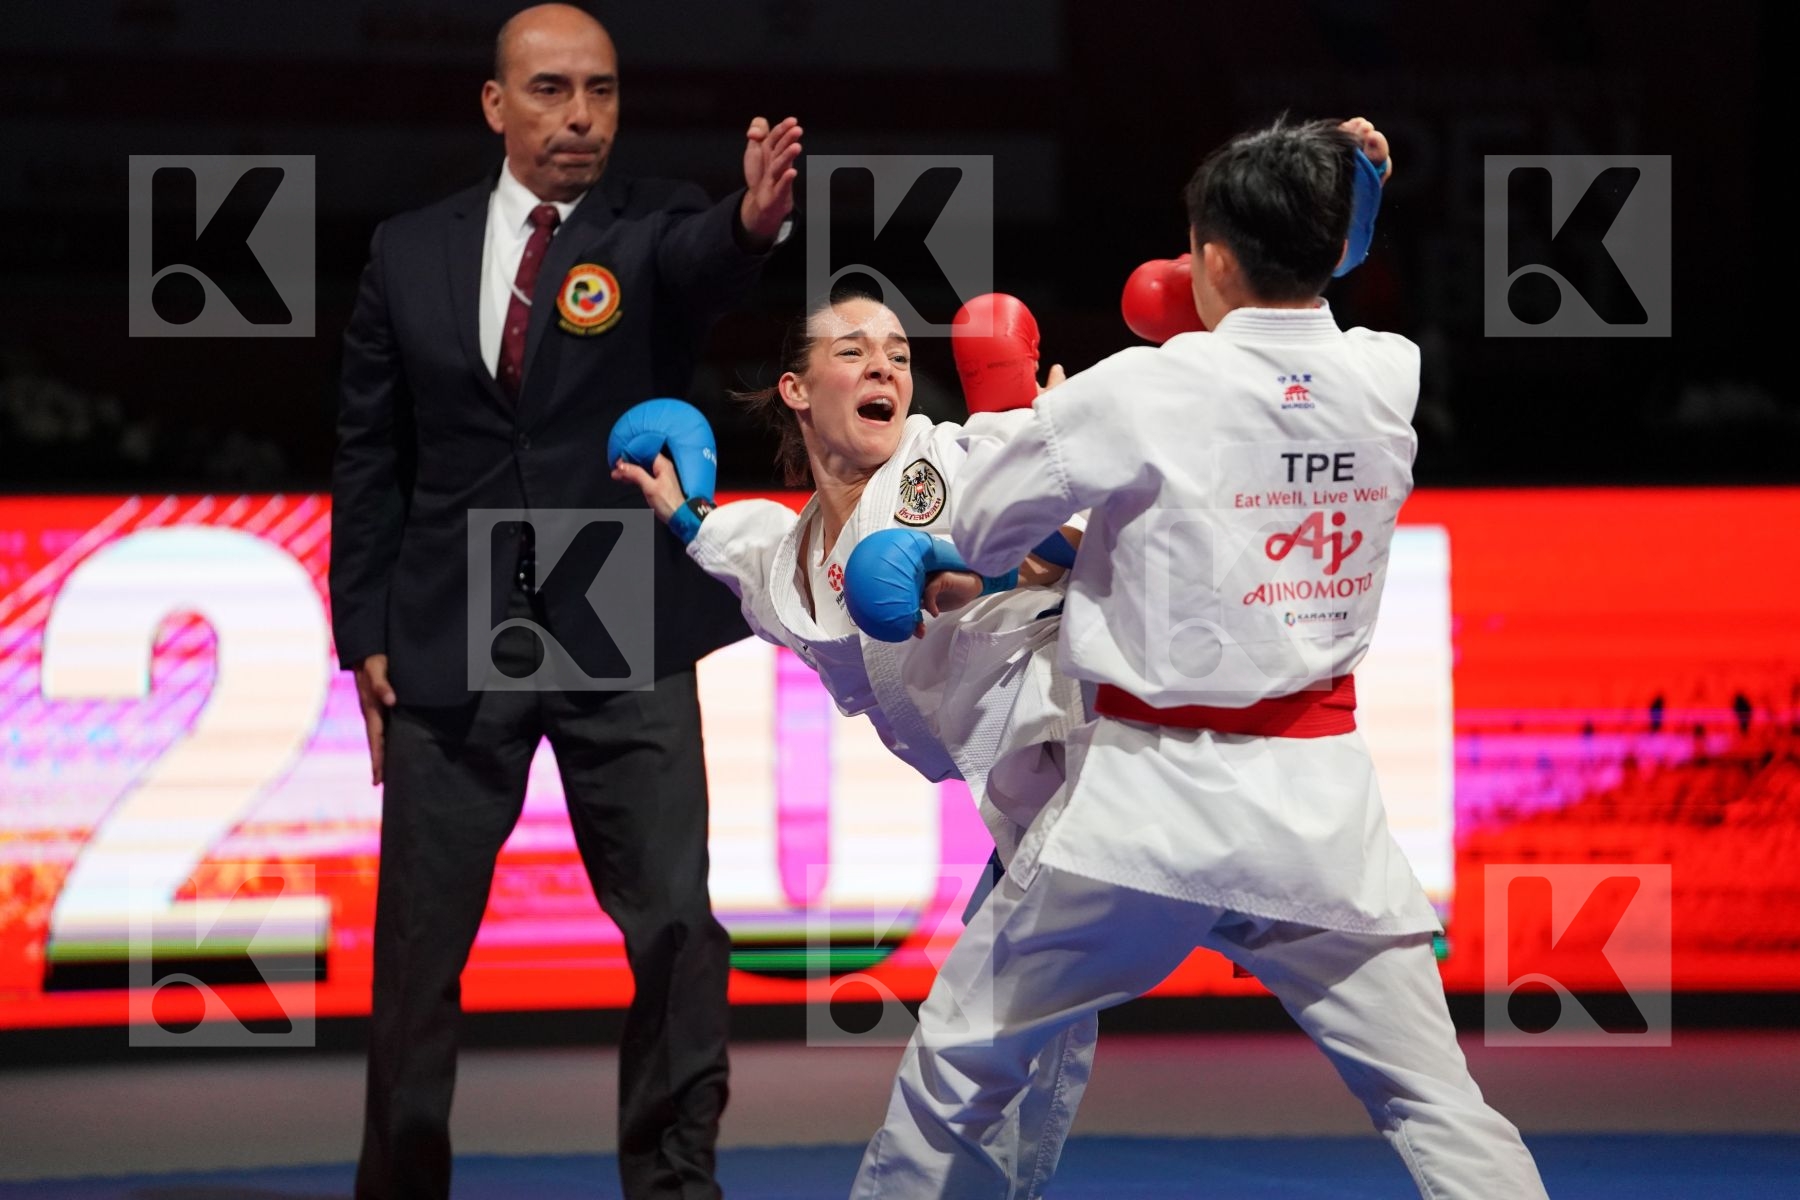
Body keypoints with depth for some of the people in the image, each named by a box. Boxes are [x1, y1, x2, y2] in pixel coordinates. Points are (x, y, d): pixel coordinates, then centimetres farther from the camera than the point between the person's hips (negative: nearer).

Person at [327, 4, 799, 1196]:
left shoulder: (653, 226, -2)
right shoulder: (411, 252, 5)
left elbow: (701, 264, -27)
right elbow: (371, 455, 9)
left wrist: (754, 220, -50)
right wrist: (365, 635, 3)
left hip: (624, 647, -1)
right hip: (450, 645, 2)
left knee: (679, 930, -4)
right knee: (420, 944, 8)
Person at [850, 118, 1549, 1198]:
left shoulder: (1141, 394, -12)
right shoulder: (1394, 383, -2)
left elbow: (977, 535, 2)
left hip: (1151, 797, -3)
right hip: (1318, 801, 3)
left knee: (960, 1066, 15)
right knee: (1439, 1108, 3)